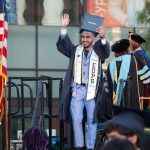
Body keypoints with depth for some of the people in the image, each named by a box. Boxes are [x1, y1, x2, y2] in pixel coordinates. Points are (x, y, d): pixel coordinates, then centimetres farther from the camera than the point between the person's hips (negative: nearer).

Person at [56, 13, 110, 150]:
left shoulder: (98, 51, 4)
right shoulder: (76, 51, 9)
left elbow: (106, 51, -15)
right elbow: (62, 45, -2)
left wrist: (102, 37, -35)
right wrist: (64, 28, -16)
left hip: (92, 91, -2)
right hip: (77, 90, 2)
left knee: (91, 121, 3)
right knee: (76, 120, 0)